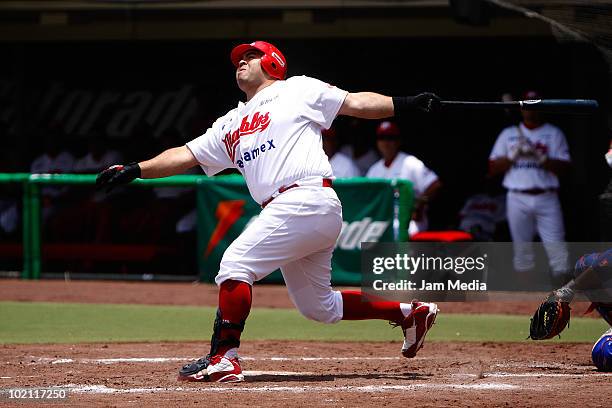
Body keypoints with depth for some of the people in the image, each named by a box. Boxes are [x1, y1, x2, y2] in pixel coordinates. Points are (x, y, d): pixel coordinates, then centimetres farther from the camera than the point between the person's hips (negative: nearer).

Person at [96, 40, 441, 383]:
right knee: (319, 307, 11)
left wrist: (406, 104, -7)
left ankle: (223, 358, -14)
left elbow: (355, 103, 5)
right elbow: (184, 156, 22)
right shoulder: (230, 125, 27)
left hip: (309, 199, -8)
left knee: (236, 262, -15)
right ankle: (409, 313, 26)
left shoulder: (299, 90, 9)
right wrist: (133, 170, 10)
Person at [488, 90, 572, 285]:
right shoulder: (508, 134, 13)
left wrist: (538, 156, -14)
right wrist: (514, 154, -6)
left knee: (557, 248, -11)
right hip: (517, 199, 2)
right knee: (522, 249, 4)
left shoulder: (554, 133, 8)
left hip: (546, 198, -2)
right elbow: (493, 169, 8)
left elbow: (564, 167, -3)